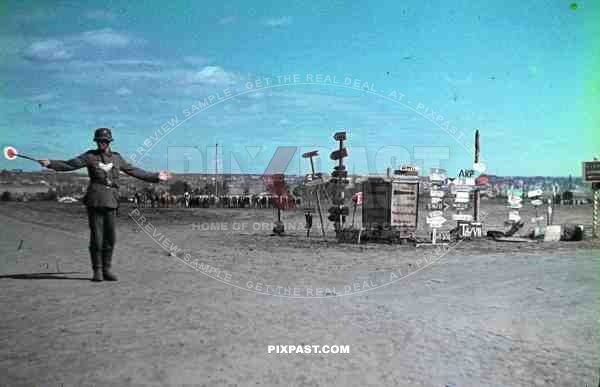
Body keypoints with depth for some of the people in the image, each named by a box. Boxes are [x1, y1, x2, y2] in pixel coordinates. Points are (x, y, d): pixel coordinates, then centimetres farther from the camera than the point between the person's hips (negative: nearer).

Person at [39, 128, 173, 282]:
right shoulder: (90, 156, 5)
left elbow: (135, 171, 18)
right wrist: (50, 163, -15)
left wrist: (156, 177, 18)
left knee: (110, 238, 4)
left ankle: (106, 270, 14)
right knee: (96, 237, -2)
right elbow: (69, 164, -2)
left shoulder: (117, 158, 14)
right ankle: (97, 271, 7)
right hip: (95, 201, -3)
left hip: (111, 201, 3)